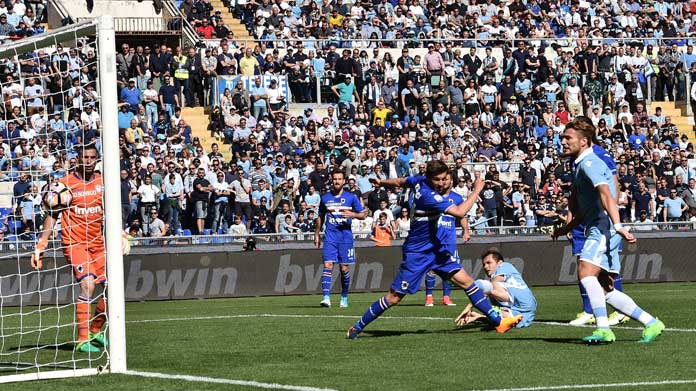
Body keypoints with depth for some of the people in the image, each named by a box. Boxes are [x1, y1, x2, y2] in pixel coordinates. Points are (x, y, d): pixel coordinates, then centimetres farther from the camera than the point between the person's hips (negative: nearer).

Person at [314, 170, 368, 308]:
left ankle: (344, 298, 16)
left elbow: (363, 214, 6)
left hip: (346, 236, -1)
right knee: (328, 265, -12)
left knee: (345, 268, 2)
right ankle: (326, 297, -18)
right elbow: (320, 217, 20)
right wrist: (316, 235, 18)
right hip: (330, 236, 1)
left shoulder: (351, 197, 3)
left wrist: (353, 214, -14)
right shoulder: (325, 198, 9)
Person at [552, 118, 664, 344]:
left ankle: (603, 328, -32)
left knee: (586, 272, -25)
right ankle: (651, 323, 10)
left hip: (603, 228, -10)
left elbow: (606, 194, -25)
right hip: (597, 230, 10)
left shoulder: (589, 163, -10)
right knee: (604, 290, 7)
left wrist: (617, 225, -36)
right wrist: (567, 228, 31)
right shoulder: (581, 165, 22)